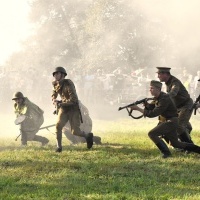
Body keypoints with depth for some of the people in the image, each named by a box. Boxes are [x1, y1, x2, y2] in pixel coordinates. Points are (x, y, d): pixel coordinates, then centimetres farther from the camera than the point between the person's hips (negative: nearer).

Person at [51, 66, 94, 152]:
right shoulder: (56, 84, 3)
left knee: (75, 131, -8)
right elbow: (54, 96, 20)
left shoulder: (68, 83, -20)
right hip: (64, 109, 6)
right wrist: (54, 101, -3)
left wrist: (61, 103, -24)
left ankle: (88, 135, 23)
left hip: (73, 108, -6)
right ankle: (59, 146, -6)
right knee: (58, 126, -17)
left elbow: (73, 99, -25)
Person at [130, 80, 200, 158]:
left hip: (171, 122, -10)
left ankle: (166, 152, -14)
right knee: (175, 143, 16)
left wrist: (138, 109, -30)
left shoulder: (164, 99, -23)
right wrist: (146, 104, -14)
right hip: (166, 121, 10)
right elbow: (150, 107, 9)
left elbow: (154, 113, -28)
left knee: (152, 134, -18)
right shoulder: (157, 98, 6)